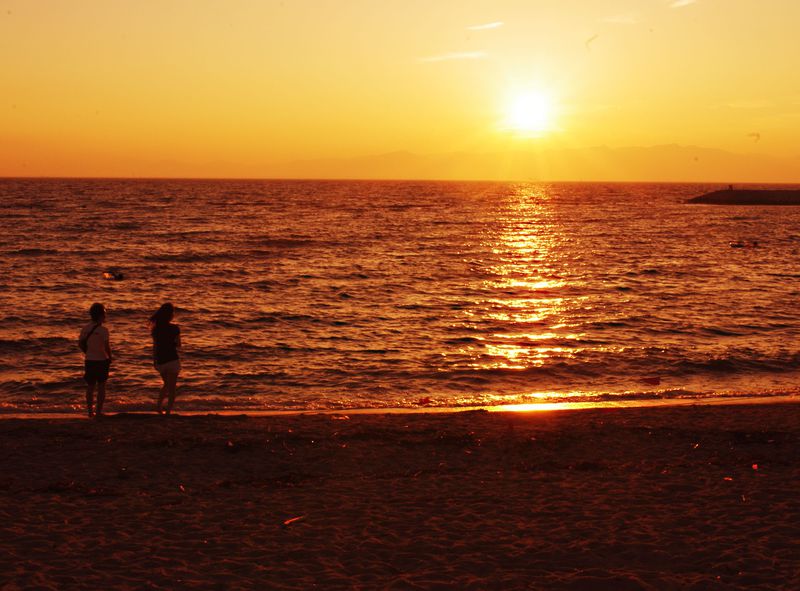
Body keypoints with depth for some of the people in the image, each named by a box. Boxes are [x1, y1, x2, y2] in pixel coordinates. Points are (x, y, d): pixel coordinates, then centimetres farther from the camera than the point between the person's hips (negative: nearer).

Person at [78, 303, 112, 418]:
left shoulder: (86, 328, 1)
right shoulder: (103, 330, -15)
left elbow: (80, 343, 6)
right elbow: (107, 346, -18)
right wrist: (110, 357, -2)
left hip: (89, 361, 4)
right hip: (101, 361, -4)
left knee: (90, 386, 12)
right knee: (101, 386, 6)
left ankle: (90, 410, 14)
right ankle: (99, 411, 6)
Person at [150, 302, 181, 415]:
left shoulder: (156, 328, 0)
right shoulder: (174, 328, -11)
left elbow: (155, 345, 4)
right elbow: (178, 345, -2)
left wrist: (154, 361, 12)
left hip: (160, 361, 4)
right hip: (172, 360, -4)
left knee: (167, 385, 25)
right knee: (171, 388, 5)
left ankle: (159, 406, 16)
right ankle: (168, 411, 1)